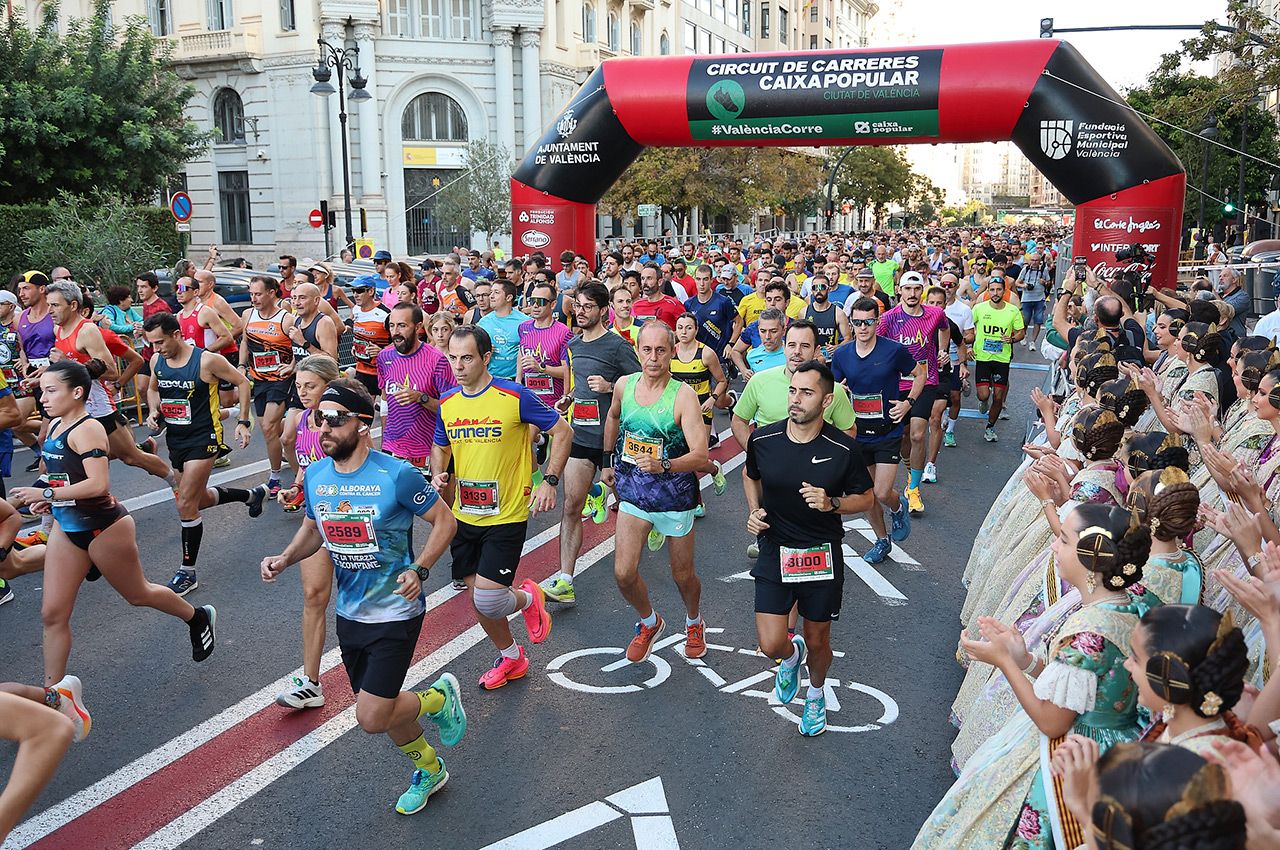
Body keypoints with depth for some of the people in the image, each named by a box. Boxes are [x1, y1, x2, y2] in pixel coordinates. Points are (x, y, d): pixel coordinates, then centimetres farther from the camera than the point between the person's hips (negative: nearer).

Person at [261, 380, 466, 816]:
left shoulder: (396, 474, -21)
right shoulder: (315, 474, -3)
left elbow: (444, 520, -10)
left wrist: (419, 569, -22)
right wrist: (285, 557, -5)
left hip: (396, 613, -6)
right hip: (350, 613, 6)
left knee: (371, 719, -8)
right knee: (381, 709, 19)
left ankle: (439, 698, 21)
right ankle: (430, 769, 45)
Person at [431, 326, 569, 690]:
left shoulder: (515, 396, -15)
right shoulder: (447, 402, 2)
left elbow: (563, 431, -6)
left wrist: (549, 482, -13)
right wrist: (438, 475, -3)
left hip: (506, 516, -6)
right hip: (464, 516, 6)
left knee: (487, 601, -14)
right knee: (477, 598, 14)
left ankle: (528, 598, 21)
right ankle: (511, 657, 39)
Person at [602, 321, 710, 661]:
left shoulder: (683, 396, -19)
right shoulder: (624, 385, -4)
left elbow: (700, 456, -26)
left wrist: (663, 465, -42)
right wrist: (608, 461, 26)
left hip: (675, 494, -3)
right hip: (632, 490, 3)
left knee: (683, 576, 12)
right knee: (624, 573, -5)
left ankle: (694, 623, 45)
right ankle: (650, 623, 26)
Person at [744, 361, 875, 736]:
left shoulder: (843, 449, -14)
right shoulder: (762, 440, -9)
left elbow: (866, 498, -1)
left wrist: (831, 503, -20)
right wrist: (754, 510, -4)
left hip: (823, 556, -1)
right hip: (775, 552, 1)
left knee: (817, 642, 14)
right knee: (771, 645, -5)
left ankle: (816, 694, 48)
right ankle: (792, 656, 34)